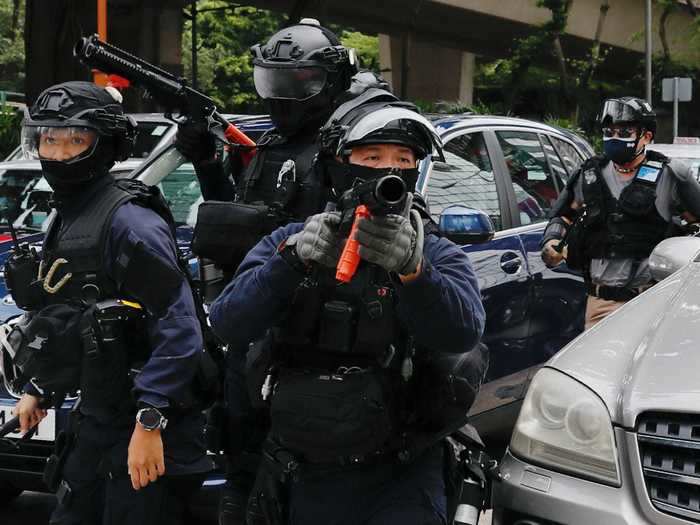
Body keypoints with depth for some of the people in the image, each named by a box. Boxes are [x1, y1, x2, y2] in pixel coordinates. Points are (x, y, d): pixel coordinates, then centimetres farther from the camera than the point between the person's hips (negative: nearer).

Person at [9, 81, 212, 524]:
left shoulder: (129, 221, -18)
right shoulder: (66, 221, 12)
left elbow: (179, 329, -24)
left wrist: (149, 421, -27)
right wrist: (38, 389, 27)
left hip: (144, 428, -9)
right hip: (96, 421, 9)